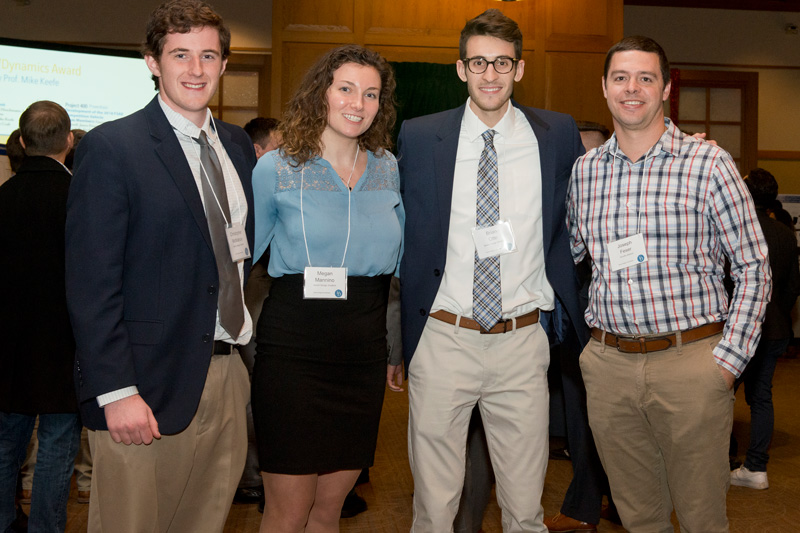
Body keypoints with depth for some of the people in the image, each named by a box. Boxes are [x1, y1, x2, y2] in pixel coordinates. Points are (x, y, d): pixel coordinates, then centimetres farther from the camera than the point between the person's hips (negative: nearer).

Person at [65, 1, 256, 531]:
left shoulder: (238, 144, 12)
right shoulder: (110, 148, -8)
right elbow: (91, 284, -12)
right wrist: (116, 392, -17)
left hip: (228, 371, 6)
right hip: (149, 385, -6)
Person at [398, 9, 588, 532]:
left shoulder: (558, 134, 3)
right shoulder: (419, 137, 1)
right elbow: (402, 233, 10)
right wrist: (402, 336, 7)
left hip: (523, 344, 1)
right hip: (442, 341, 0)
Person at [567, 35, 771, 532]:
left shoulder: (709, 164, -4)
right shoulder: (584, 171, 7)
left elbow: (754, 268, -3)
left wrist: (728, 360, -10)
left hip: (690, 363, -3)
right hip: (607, 364, 3)